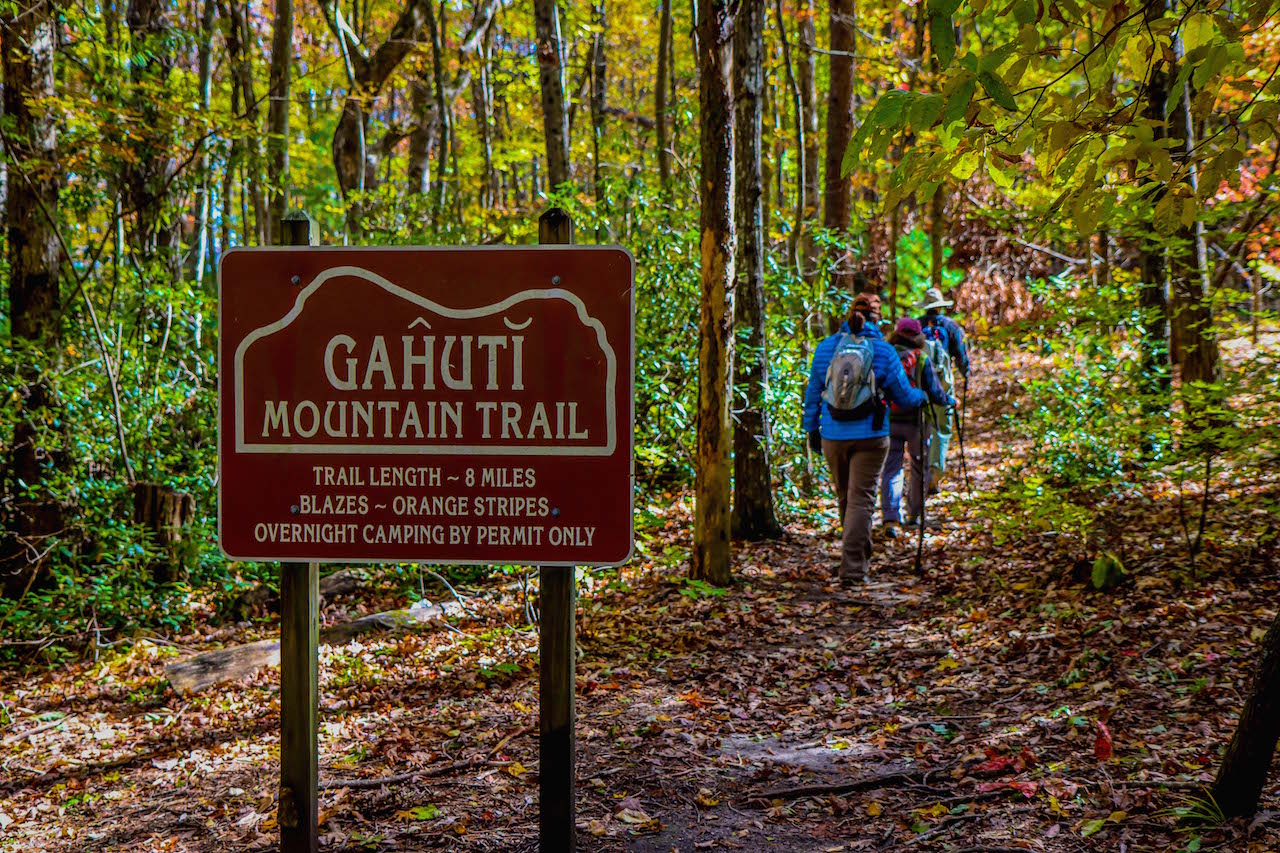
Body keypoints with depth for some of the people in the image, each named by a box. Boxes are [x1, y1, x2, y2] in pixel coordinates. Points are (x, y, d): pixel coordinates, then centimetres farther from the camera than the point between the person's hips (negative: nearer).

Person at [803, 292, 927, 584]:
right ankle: (852, 568, -7)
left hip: (832, 436, 3)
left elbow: (813, 391, 7)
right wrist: (922, 397, 23)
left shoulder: (826, 347, 1)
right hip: (869, 437, -3)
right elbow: (903, 396, 0)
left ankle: (860, 557, 35)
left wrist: (811, 428, 18)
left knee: (845, 496, 18)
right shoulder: (883, 351, -7)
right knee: (861, 498, -1)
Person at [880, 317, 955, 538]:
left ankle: (890, 519, -13)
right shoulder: (921, 360, -6)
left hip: (888, 421, 1)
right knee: (919, 469, 18)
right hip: (914, 422, -1)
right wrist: (951, 401, 14)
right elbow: (935, 394, -5)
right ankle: (914, 513, 29)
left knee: (891, 470, 2)